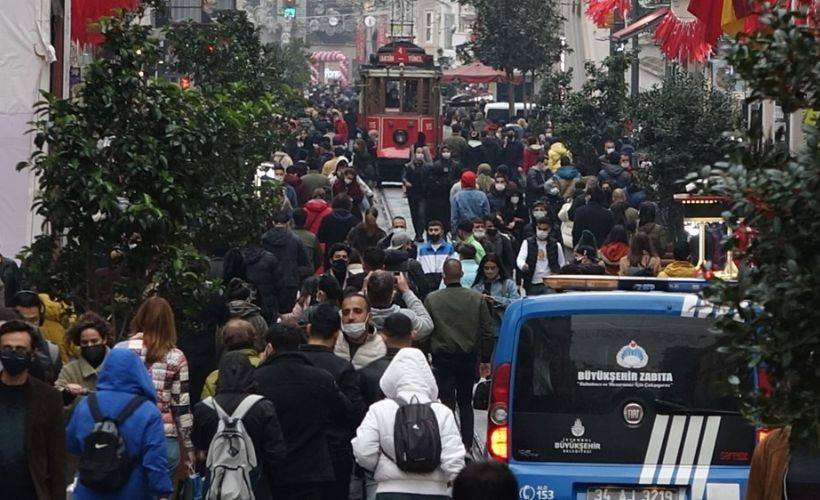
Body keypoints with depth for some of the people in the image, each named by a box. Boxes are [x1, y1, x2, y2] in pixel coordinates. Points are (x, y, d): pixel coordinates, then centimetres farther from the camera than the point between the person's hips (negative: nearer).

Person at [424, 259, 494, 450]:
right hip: (469, 358, 2)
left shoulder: (431, 299, -8)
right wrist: (485, 359, 9)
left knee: (447, 402, 1)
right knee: (466, 402, 16)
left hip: (442, 357, -2)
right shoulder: (477, 298, -3)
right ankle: (467, 444, 15)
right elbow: (488, 331, 1)